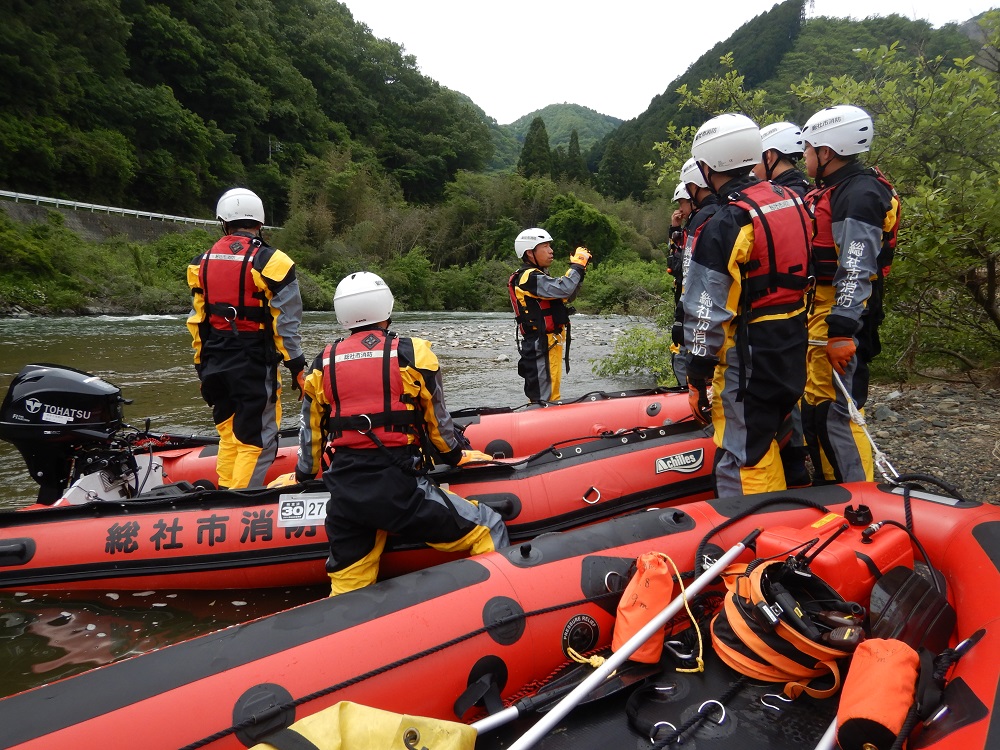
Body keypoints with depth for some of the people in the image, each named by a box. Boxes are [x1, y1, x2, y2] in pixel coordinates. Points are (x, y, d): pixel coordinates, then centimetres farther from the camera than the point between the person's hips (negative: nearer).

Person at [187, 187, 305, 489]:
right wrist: (296, 366, -4)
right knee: (256, 442, -1)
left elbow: (196, 321, 10)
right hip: (254, 365, -6)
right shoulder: (270, 261, -10)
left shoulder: (202, 262, 8)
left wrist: (202, 364, 18)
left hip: (215, 364, 6)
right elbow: (285, 323, -11)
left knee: (229, 435, 19)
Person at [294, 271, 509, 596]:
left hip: (342, 493, 5)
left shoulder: (323, 364, 10)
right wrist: (455, 455, 28)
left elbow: (310, 431, 20)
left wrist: (303, 474, 38)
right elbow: (438, 420, 8)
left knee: (346, 590, 16)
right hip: (399, 489, -4)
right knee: (488, 529, 9)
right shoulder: (413, 354, -1)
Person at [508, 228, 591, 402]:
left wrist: (580, 269, 6)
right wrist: (577, 265, -15)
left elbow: (567, 297, 17)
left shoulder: (537, 276, 19)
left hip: (548, 344, 11)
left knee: (550, 396, 16)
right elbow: (564, 290, -29)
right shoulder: (530, 277, -15)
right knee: (544, 400, -9)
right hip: (541, 347, -11)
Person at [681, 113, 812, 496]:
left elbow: (706, 314, -18)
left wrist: (698, 377, -9)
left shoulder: (723, 226, -19)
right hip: (795, 347, 9)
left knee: (740, 463, 0)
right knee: (768, 440, 24)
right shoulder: (792, 200, 7)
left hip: (750, 358, -9)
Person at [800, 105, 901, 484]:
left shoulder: (860, 193, -14)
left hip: (839, 315, -11)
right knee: (814, 407, 16)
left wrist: (842, 331, -26)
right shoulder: (829, 191, 18)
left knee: (835, 412, -10)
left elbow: (856, 271, -22)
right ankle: (830, 488, 29)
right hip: (815, 313, 11)